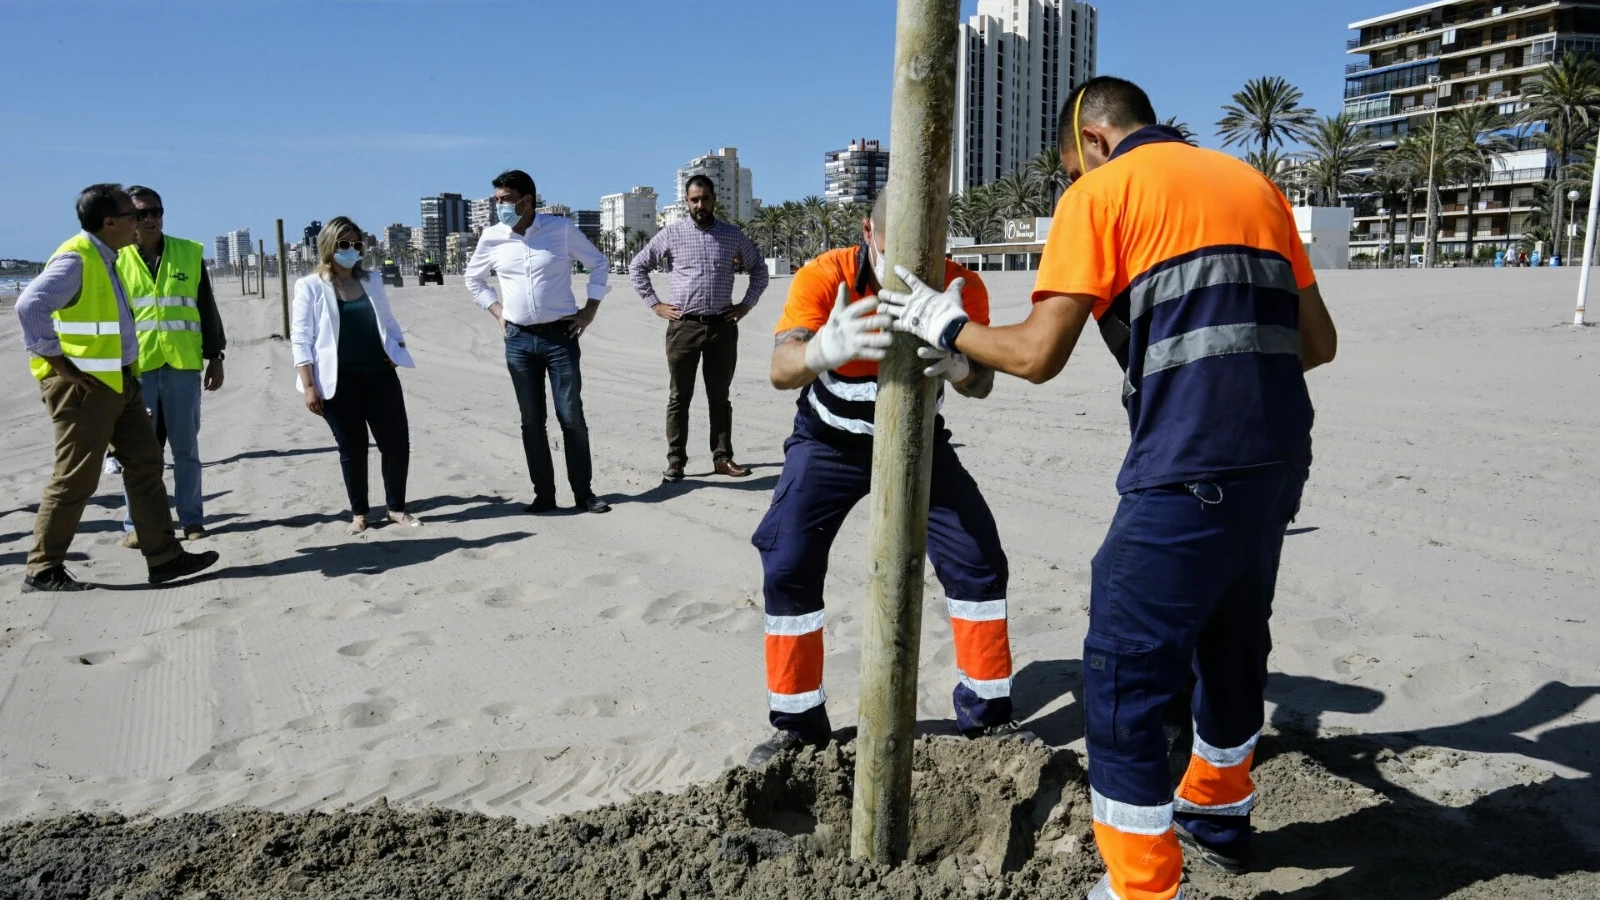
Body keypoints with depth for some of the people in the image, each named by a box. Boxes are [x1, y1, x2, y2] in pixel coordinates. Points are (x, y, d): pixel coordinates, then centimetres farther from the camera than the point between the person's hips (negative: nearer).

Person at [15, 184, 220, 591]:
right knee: (76, 479, -2)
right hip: (82, 385, -10)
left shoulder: (106, 259, 15)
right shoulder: (75, 259, -16)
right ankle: (43, 570, 11)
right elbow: (30, 305, -27)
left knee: (145, 463, 9)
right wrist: (54, 356, -21)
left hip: (117, 381, 10)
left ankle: (164, 557, 14)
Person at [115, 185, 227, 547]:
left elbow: (207, 308, 10)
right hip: (136, 367, -1)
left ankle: (191, 519, 15)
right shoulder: (116, 260, 3)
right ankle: (137, 523, 11)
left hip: (183, 365, 1)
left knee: (186, 448, 7)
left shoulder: (189, 253, 6)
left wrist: (215, 357, 8)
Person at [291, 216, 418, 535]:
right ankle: (359, 513, 19)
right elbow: (301, 339, -5)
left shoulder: (373, 281, 13)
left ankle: (397, 508, 18)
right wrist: (309, 386, -12)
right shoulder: (310, 287, -1)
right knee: (352, 448, 4)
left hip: (380, 375, 4)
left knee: (397, 442, 2)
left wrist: (399, 347, 1)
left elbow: (388, 322, 21)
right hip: (339, 381, -4)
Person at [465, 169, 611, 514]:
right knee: (531, 420, 5)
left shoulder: (561, 229, -6)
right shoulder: (492, 237, 1)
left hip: (561, 335, -2)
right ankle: (543, 494, 13)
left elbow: (599, 263, 7)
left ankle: (584, 492, 8)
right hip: (518, 340, 3)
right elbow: (474, 279, 19)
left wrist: (590, 309, 1)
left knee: (571, 416, -2)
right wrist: (497, 312, 8)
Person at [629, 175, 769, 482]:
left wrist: (747, 304, 8)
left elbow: (759, 268, 18)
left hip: (722, 326, 1)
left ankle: (723, 457, 15)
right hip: (684, 326, -1)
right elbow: (637, 266, 9)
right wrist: (655, 304, 2)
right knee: (679, 397, 2)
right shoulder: (672, 234, 2)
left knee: (720, 396, 8)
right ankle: (675, 462, 6)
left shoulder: (733, 236, 7)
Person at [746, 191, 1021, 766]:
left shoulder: (961, 287, -20)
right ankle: (796, 727, 7)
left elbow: (982, 384, -29)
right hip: (830, 442, -1)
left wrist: (958, 363, -54)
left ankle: (988, 716, 13)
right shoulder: (823, 277, -26)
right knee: (788, 568, -11)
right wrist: (825, 349, -64)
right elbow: (780, 371, -39)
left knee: (978, 560, -6)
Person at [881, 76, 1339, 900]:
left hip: (1188, 472, -8)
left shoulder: (1102, 192, 0)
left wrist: (945, 324, 8)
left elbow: (1038, 353, -9)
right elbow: (1318, 341, 17)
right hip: (1278, 460, 8)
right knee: (1232, 644, 26)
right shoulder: (1254, 184, 19)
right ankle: (1218, 815, 46)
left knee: (1121, 683, 2)